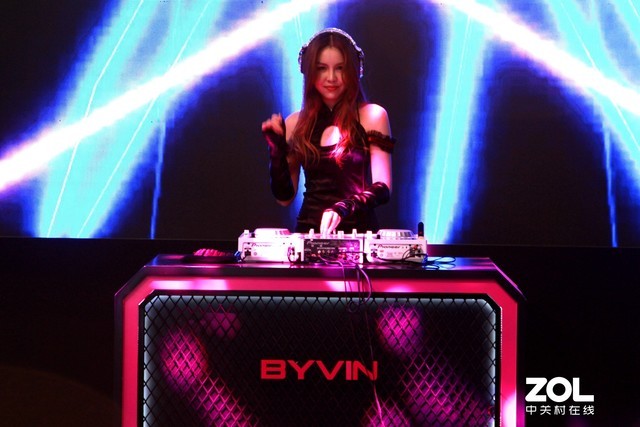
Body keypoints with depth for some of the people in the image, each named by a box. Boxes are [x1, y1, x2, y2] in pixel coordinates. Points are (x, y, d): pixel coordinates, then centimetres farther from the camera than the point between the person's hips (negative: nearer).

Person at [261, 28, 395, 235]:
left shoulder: (371, 116, 2)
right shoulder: (295, 123, 11)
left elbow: (382, 188, -6)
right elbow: (285, 197, 12)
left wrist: (344, 208, -23)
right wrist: (277, 149, -1)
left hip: (357, 232, -2)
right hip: (309, 234, 2)